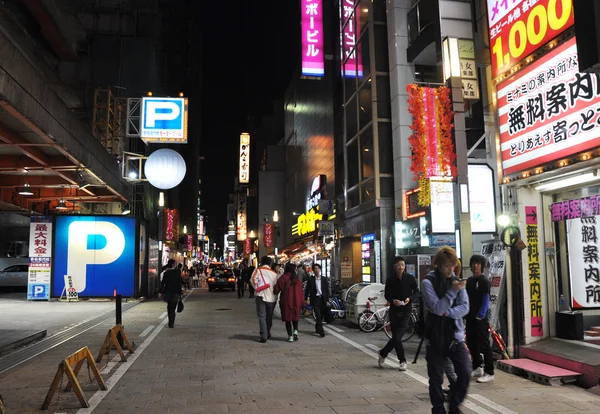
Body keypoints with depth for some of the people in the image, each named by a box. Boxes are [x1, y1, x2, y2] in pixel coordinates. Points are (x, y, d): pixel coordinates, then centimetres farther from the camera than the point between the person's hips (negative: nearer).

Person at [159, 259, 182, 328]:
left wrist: (161, 292, -1)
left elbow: (163, 283, -5)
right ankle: (171, 323, -1)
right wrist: (180, 293, -1)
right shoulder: (177, 272, -7)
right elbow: (179, 284, -6)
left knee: (169, 307, 18)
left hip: (167, 292, 2)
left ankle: (171, 322, 25)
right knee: (173, 308, 2)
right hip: (175, 292, -2)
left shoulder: (166, 273, -2)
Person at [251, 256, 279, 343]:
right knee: (269, 316, 17)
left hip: (261, 296, -3)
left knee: (262, 316, -1)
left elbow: (253, 280, -14)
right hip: (272, 297, 3)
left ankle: (264, 336, -9)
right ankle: (268, 334, 29)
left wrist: (257, 288, -3)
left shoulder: (258, 270, -1)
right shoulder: (274, 273, 7)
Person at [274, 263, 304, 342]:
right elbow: (300, 291, 0)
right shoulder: (297, 279, 0)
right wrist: (302, 302, 6)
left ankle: (290, 336, 6)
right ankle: (295, 331, 0)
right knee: (295, 317, 19)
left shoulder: (283, 278, -7)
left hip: (286, 301, -2)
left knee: (287, 318, 7)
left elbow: (276, 289, -10)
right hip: (296, 301, 2)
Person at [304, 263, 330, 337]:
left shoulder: (324, 279, 7)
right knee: (318, 316, -10)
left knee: (321, 316, 12)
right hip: (315, 299, -3)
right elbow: (307, 290, 4)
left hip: (322, 299, 3)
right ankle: (321, 331, -10)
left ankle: (317, 328, 32)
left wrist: (327, 299, 1)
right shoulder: (311, 279, 1)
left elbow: (327, 290, 7)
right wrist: (305, 299, 1)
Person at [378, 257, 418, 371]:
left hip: (406, 311, -1)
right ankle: (402, 361, 20)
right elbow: (387, 295, 7)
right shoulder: (390, 280, -1)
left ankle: (383, 353, 12)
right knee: (396, 337, 2)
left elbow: (417, 292, 3)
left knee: (397, 337, -10)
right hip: (394, 311, 1)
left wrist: (409, 298, -15)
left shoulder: (410, 278, -4)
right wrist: (392, 300, -13)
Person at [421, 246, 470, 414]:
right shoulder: (428, 283, -9)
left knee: (465, 373, -2)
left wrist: (447, 312, -16)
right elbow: (437, 308, -18)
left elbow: (465, 307, -1)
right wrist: (453, 291, -25)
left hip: (456, 336, 3)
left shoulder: (456, 281, 5)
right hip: (436, 337, -3)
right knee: (436, 378, 5)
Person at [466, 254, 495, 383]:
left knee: (484, 345, -5)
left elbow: (486, 299, -15)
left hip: (480, 318, -8)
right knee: (471, 343, 14)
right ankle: (477, 368, 29)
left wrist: (481, 314, -22)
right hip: (470, 317, 8)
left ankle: (489, 373, 0)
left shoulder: (484, 281, -8)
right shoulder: (469, 280, 14)